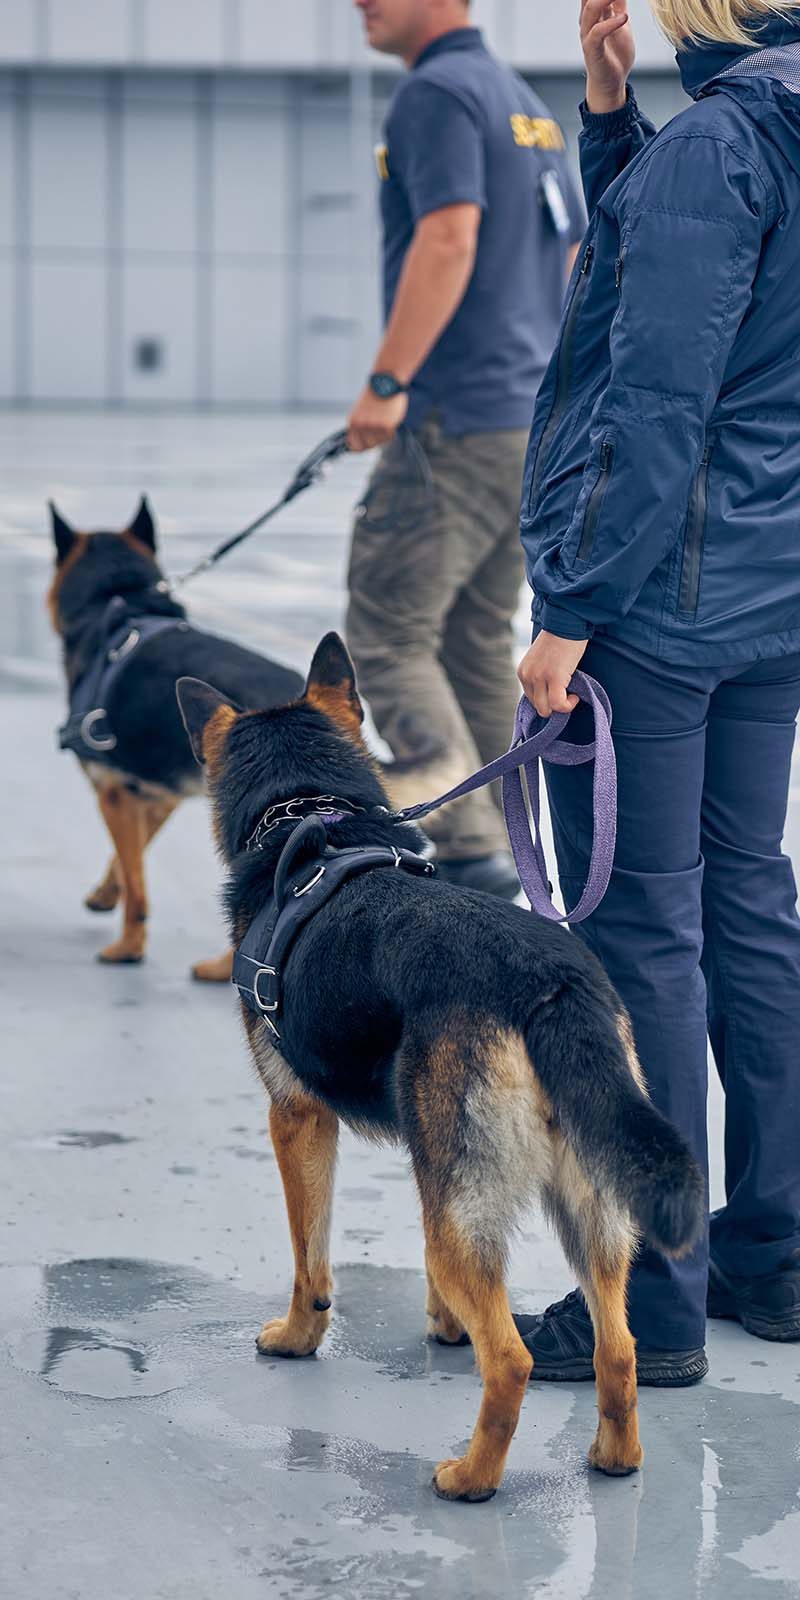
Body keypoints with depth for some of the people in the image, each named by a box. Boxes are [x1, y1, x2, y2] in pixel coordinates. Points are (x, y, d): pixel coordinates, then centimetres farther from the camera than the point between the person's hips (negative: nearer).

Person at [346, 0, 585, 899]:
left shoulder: (436, 92, -10)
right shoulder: (525, 104, 19)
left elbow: (448, 237, -23)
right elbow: (574, 260, 21)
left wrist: (386, 382, -25)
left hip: (455, 420, -9)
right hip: (532, 420, 9)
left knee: (389, 636, -7)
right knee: (478, 646, 13)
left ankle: (471, 848, -15)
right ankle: (485, 858, 15)